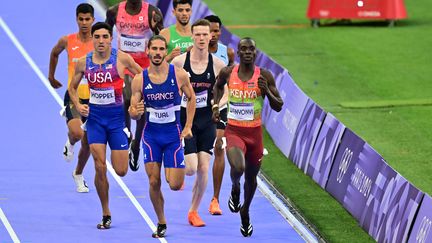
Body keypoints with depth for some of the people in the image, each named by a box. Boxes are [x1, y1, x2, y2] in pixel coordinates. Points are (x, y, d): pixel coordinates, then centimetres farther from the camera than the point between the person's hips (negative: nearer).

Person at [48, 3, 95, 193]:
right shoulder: (67, 41, -2)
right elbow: (54, 53, 20)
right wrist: (51, 76, 25)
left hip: (93, 98, 1)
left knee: (87, 143, 10)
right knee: (76, 133, -27)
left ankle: (78, 175, 36)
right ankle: (70, 144, 11)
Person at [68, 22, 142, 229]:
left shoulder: (121, 58, -8)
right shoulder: (83, 62, 0)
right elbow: (72, 87, 14)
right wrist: (78, 106, -3)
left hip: (116, 116, -1)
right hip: (95, 116, 1)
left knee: (121, 171, -1)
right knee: (100, 168, -8)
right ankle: (106, 215, 6)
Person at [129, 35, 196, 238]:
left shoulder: (179, 75, -9)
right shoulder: (139, 80, -5)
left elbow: (191, 98, 7)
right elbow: (133, 113, 0)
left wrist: (188, 127, 1)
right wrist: (135, 112, -25)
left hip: (173, 134, -1)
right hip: (151, 135, 1)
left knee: (175, 185, -5)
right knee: (154, 182, -4)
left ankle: (179, 171, 33)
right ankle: (161, 224, 14)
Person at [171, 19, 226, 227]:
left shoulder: (217, 64, -4)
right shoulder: (179, 62, -10)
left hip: (207, 122, 2)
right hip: (185, 121, -2)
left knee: (203, 170, 0)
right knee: (191, 169, -11)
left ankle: (193, 212, 17)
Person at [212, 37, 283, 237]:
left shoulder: (265, 76, -6)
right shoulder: (228, 73, -4)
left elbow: (278, 107, -3)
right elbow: (218, 86, 21)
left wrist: (267, 91, -19)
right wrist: (216, 105, 9)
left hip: (255, 132, 1)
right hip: (234, 131, -1)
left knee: (251, 177, 16)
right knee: (238, 168, -28)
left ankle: (245, 210, 45)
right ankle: (235, 189, 9)